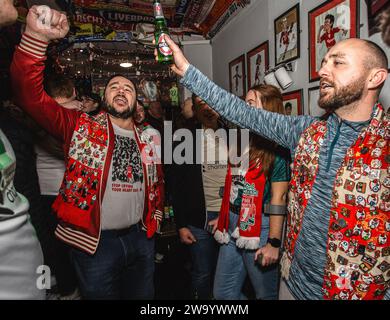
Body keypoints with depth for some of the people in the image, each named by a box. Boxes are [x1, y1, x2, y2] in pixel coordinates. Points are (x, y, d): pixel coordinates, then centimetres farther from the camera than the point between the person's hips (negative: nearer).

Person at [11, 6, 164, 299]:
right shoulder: (81, 127, -5)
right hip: (94, 242, -3)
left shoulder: (147, 140, 6)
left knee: (142, 296, 20)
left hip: (140, 238, 4)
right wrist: (36, 36, -28)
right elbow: (30, 94, -17)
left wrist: (155, 217, 10)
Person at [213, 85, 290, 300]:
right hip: (232, 224, 8)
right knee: (222, 293, 17)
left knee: (265, 294, 12)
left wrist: (273, 242, -17)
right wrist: (223, 217, 14)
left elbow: (278, 197, -15)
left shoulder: (277, 147, -11)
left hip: (260, 226, -7)